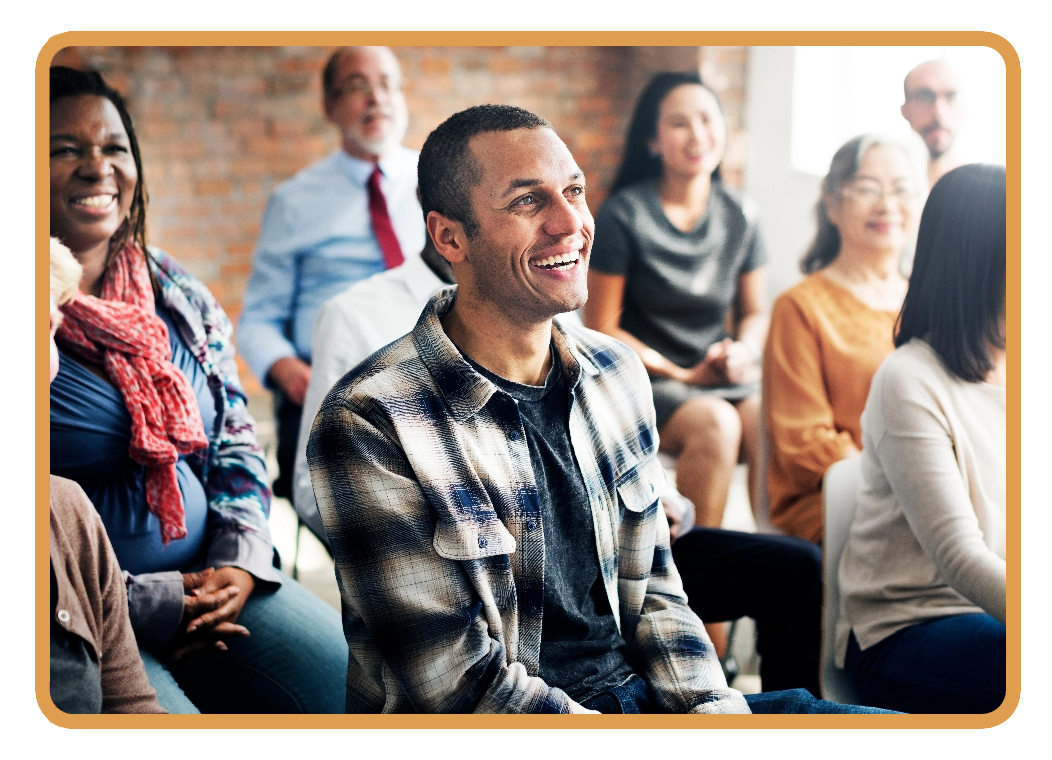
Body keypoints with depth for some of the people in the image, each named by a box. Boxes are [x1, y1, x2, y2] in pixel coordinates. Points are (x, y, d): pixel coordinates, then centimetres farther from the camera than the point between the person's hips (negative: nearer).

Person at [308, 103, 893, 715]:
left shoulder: (618, 373, 8)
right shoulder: (369, 423, -15)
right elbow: (459, 683, -17)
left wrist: (716, 710, -6)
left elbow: (652, 591, 13)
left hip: (634, 691, 7)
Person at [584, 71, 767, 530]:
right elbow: (601, 328, -4)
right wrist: (684, 375, -10)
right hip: (643, 378, -4)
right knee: (715, 423, -34)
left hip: (724, 376, 4)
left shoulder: (738, 216, 7)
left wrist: (745, 350, -7)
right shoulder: (624, 216, -6)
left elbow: (755, 312, 17)